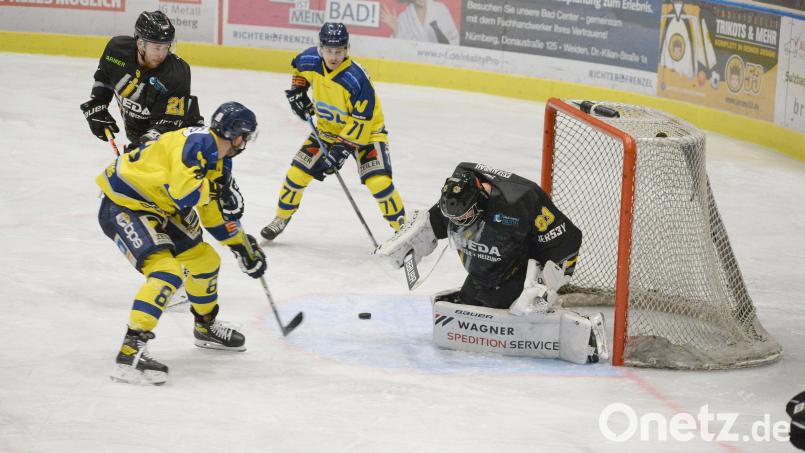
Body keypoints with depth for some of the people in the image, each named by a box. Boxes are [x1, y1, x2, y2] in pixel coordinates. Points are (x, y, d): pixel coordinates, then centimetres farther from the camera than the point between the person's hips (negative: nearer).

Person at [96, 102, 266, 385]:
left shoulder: (221, 162, 10)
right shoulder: (199, 143, -22)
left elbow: (215, 212, 20)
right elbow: (184, 192, -35)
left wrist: (244, 247, 20)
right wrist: (211, 186, -14)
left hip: (157, 210, 10)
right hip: (123, 205, -10)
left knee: (204, 260, 18)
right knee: (167, 271, -26)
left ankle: (207, 328, 43)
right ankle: (130, 353, -31)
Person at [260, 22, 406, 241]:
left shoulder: (356, 79, -33)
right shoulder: (310, 60, -17)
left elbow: (361, 121, -28)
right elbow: (299, 68, 11)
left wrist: (342, 149, -29)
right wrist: (297, 90, 0)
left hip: (365, 130, -5)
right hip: (327, 128, 5)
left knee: (378, 181, -21)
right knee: (297, 172, 0)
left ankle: (401, 227, -5)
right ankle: (281, 218, 24)